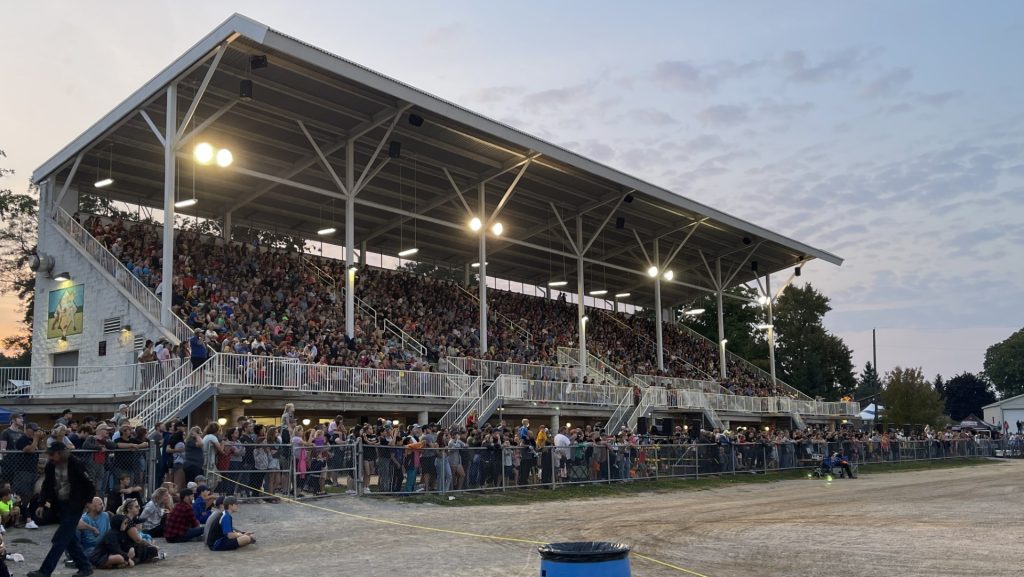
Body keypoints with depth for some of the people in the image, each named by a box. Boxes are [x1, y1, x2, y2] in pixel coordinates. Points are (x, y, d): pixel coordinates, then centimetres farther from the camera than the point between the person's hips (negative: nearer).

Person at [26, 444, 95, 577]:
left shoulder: (76, 466, -19)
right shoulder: (50, 466, 0)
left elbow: (90, 485, -13)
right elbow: (47, 486, 8)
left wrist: (87, 502, -13)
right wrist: (43, 504, 0)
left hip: (74, 506, -7)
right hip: (60, 505, 7)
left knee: (60, 540, -7)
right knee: (70, 539, 12)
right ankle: (85, 566, 23)